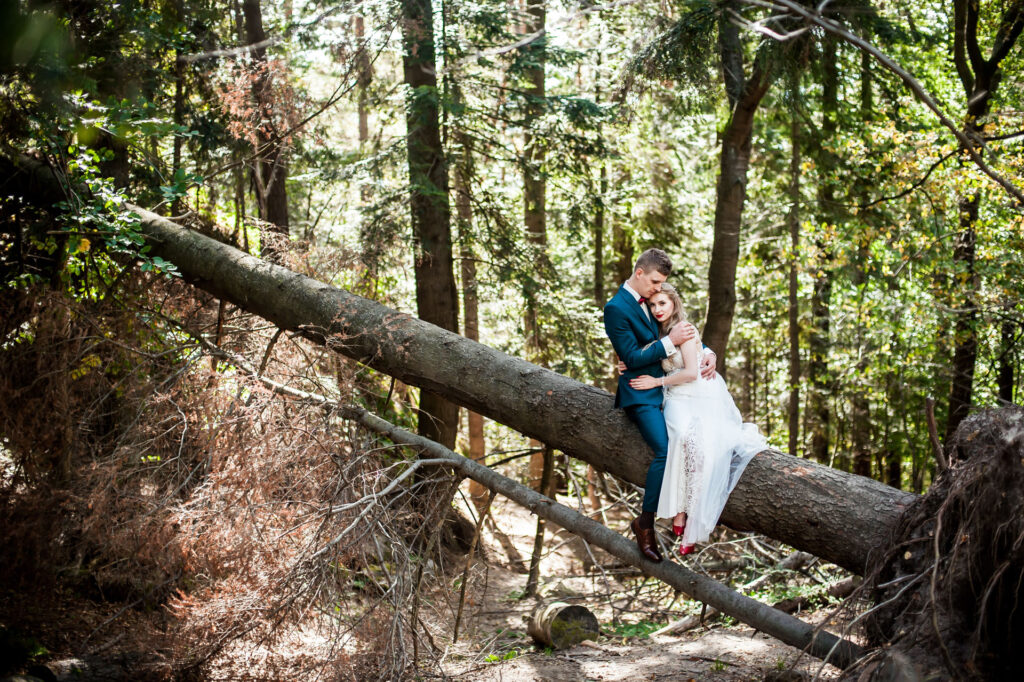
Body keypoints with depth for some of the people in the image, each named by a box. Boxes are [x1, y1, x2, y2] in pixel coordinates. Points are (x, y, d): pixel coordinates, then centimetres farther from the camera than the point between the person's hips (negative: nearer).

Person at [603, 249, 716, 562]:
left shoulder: (652, 300, 10)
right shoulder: (616, 308, -14)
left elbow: (684, 331, 17)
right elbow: (632, 358, -17)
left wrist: (707, 353, 0)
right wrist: (670, 341, -21)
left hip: (667, 386, 8)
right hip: (641, 394, -8)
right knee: (665, 451, -24)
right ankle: (645, 522, -9)